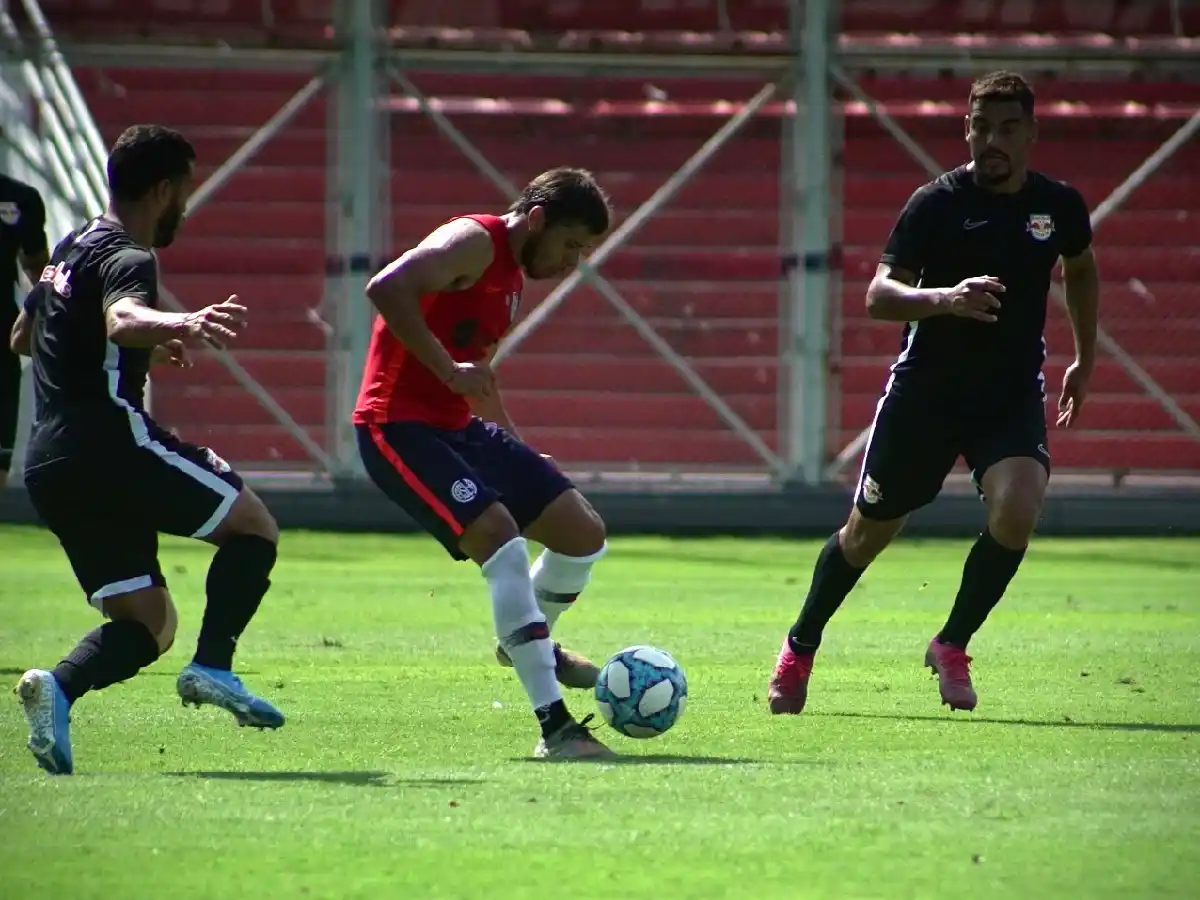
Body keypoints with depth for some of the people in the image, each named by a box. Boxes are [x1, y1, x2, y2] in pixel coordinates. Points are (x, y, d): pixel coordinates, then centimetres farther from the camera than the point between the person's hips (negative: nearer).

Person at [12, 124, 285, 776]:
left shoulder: (73, 249, 21)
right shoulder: (126, 258, -7)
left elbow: (22, 337, 38)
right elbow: (122, 317, -31)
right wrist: (181, 325, -52)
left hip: (49, 466, 9)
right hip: (111, 440, -9)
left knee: (148, 621, 10)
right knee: (253, 526, 6)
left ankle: (58, 686, -17)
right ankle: (213, 666, -12)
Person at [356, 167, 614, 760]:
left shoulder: (512, 275, 16)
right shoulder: (474, 242, -14)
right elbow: (386, 288, -30)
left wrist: (521, 455, 22)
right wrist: (449, 370, -27)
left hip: (457, 427, 10)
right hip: (399, 427, -10)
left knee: (584, 534, 8)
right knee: (501, 538, -26)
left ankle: (529, 641, 37)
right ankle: (554, 727, -26)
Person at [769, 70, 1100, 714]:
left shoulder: (1058, 206, -1)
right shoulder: (937, 202, -12)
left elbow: (1081, 271, 22)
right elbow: (878, 296, -20)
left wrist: (1084, 361, 22)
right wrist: (945, 298, -38)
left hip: (1013, 395, 2)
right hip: (926, 388, -2)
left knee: (1017, 508, -25)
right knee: (868, 532, 9)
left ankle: (952, 647, -4)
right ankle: (799, 649, 34)